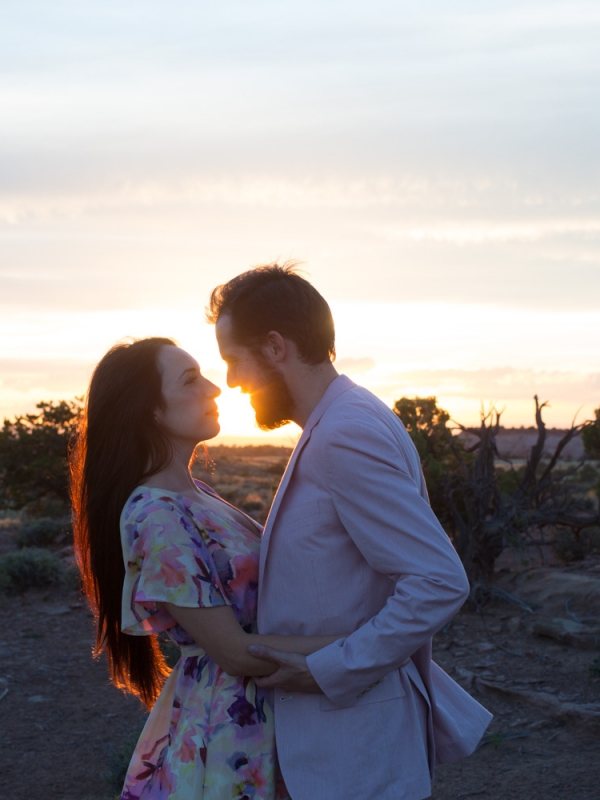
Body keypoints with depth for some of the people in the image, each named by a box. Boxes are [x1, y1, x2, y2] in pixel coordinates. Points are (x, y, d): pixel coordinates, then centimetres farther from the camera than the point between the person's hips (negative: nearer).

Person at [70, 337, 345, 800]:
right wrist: (350, 643, -22)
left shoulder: (193, 494, 5)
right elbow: (234, 651, -22)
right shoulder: (158, 518, -23)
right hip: (226, 725, -9)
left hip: (259, 714, 9)